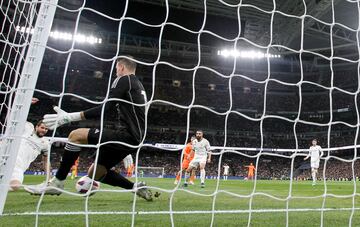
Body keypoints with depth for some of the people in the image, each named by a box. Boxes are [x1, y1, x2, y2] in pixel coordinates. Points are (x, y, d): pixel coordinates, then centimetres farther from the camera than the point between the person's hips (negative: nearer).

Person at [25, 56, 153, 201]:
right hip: (134, 138, 9)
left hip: (127, 135, -9)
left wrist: (69, 117, -16)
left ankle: (56, 182, -4)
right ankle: (137, 187, 12)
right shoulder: (139, 85, 26)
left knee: (76, 136, -12)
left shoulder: (123, 79, -3)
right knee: (95, 172, 14)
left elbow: (106, 109, -16)